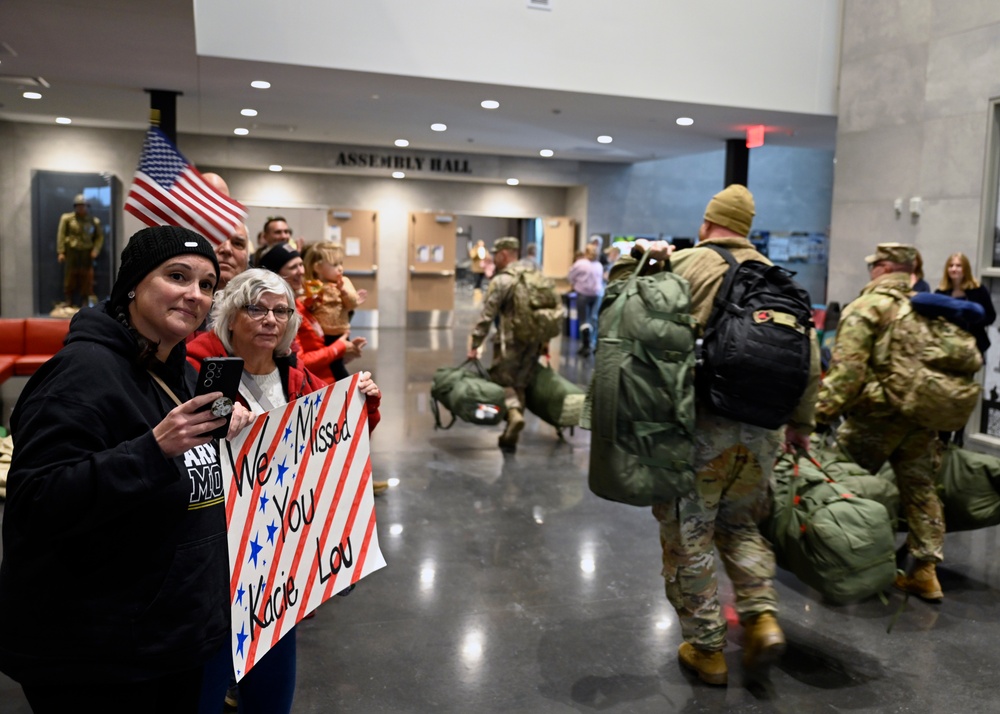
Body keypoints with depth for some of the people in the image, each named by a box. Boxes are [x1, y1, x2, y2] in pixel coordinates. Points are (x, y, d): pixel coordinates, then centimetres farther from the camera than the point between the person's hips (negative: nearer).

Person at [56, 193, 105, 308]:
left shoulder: (93, 221, 8)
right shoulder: (67, 218, 4)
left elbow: (100, 236, 12)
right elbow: (61, 235, 3)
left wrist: (96, 250, -1)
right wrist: (60, 252, -3)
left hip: (86, 252, 1)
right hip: (71, 251, -1)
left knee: (86, 277, -1)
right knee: (70, 276, 0)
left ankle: (84, 302, 8)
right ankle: (69, 302, 7)